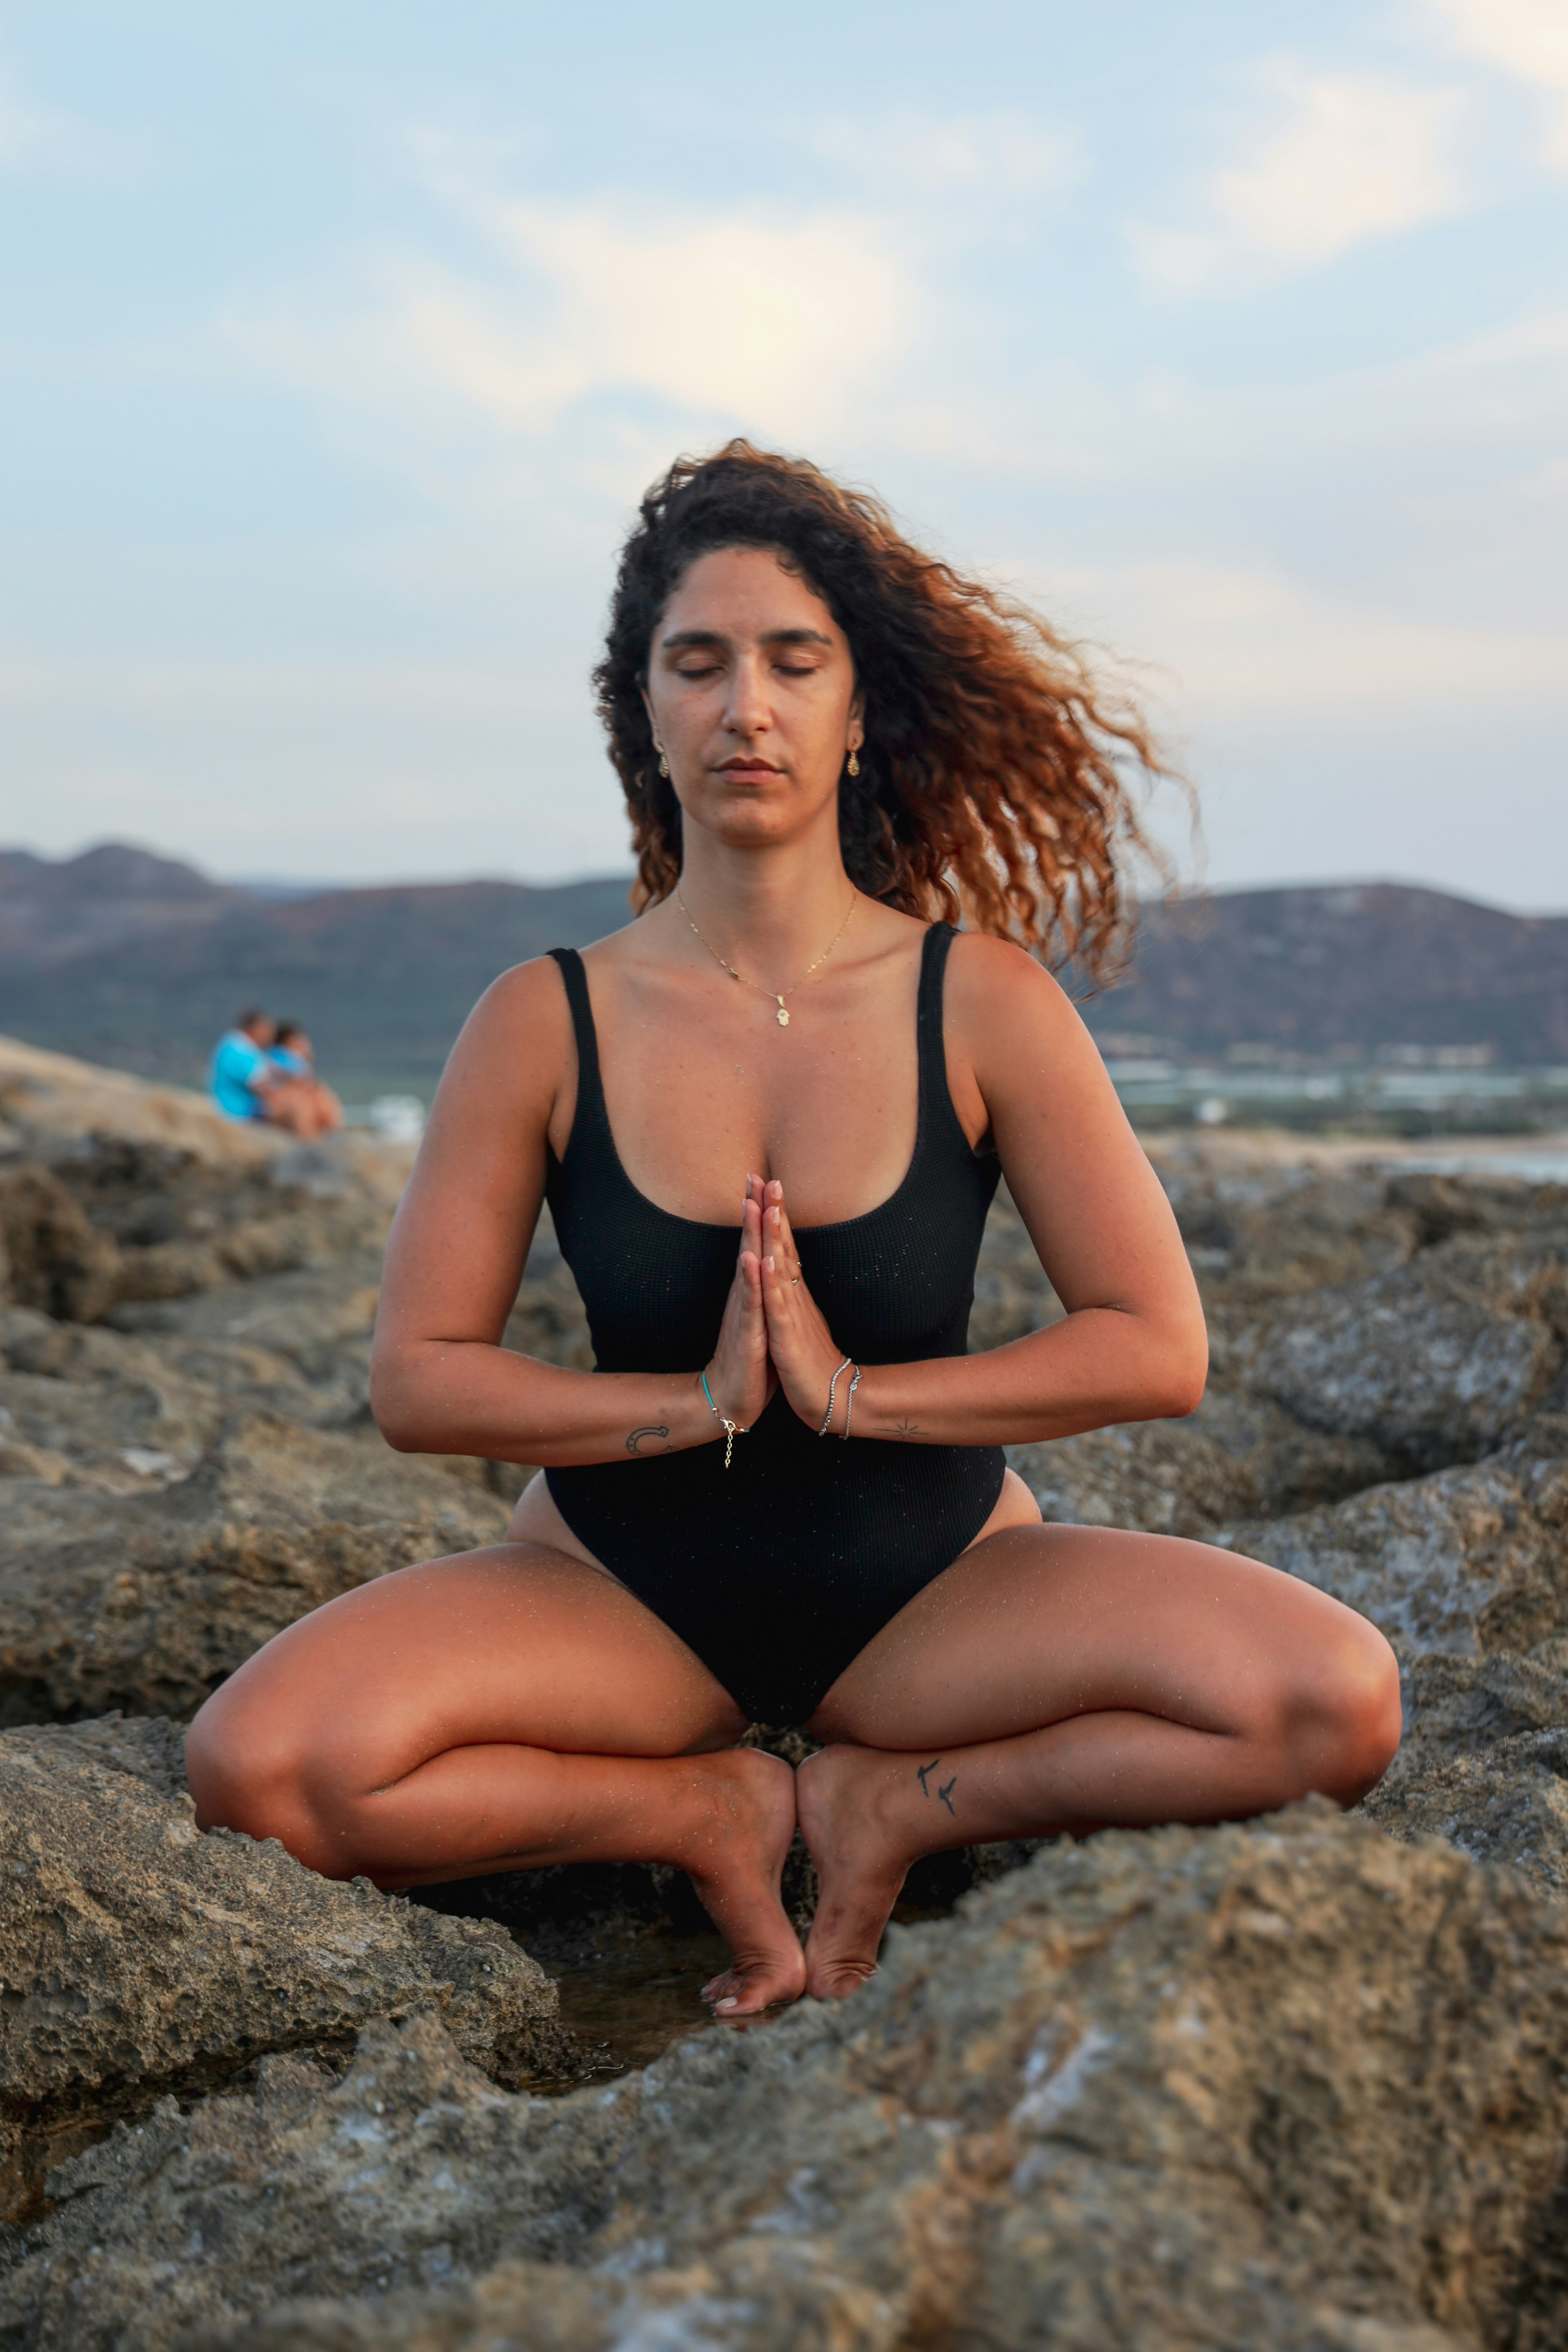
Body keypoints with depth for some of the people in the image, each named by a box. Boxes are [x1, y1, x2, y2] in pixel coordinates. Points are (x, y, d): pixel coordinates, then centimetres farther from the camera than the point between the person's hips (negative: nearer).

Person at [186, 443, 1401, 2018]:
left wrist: (854, 1393, -18)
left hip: (936, 1580, 0)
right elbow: (416, 1378, -6)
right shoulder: (546, 1025, -7)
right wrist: (700, 1404, -18)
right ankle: (716, 1814, -3)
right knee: (260, 1767, -25)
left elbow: (1157, 1351, -9)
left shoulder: (982, 1001, -8)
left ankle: (893, 1804, -2)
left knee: (1335, 1703, -22)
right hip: (620, 1585, 0)